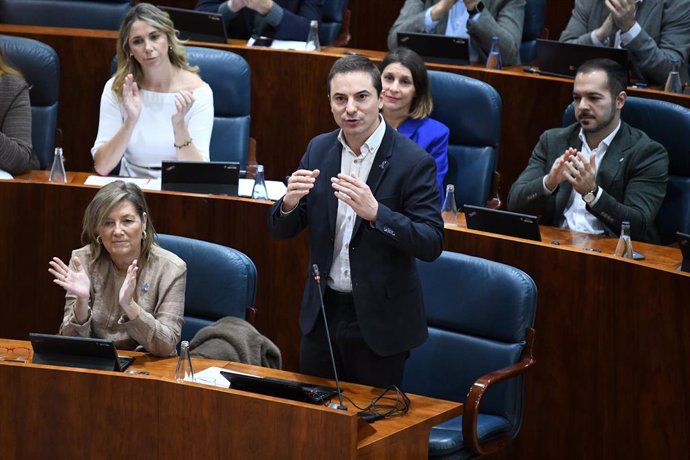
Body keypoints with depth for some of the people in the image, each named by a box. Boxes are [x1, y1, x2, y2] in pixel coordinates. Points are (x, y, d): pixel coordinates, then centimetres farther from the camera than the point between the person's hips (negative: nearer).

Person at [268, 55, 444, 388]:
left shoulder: (413, 161, -13)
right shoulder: (319, 150, 2)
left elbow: (432, 244, -18)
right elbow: (280, 230, 6)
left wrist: (375, 213, -32)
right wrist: (290, 202, -18)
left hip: (379, 320, -4)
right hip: (323, 311, 4)